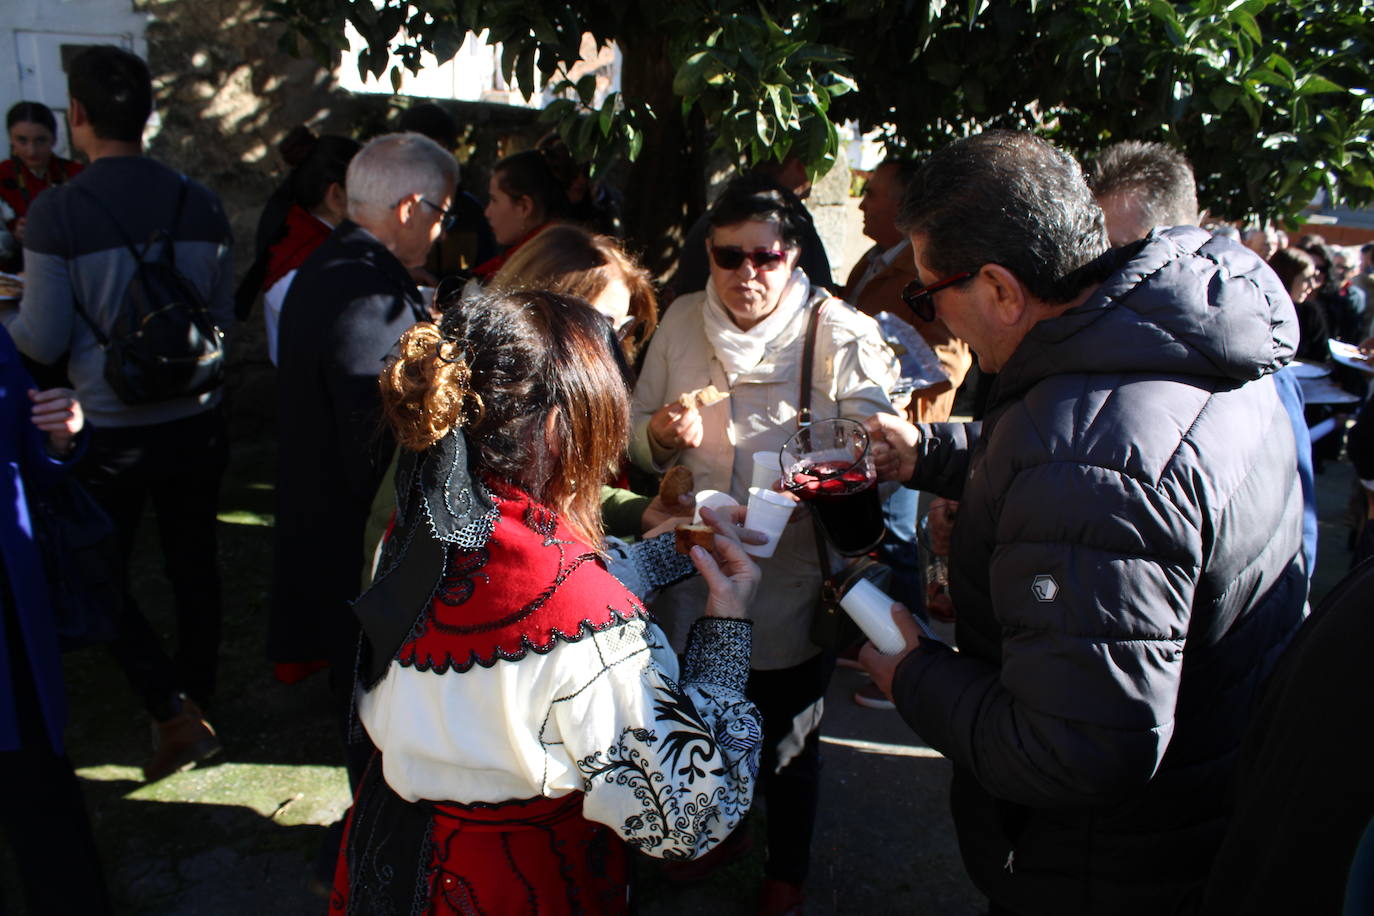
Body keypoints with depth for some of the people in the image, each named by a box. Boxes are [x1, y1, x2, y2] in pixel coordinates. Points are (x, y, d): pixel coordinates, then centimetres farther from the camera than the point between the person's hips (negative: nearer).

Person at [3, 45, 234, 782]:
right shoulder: (199, 204, -4)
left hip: (110, 432, -4)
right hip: (195, 423, 4)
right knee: (194, 567, 16)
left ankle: (174, 713, 8)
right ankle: (196, 703, 33)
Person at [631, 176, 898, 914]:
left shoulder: (843, 336, -12)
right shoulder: (681, 321, 0)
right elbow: (638, 432, 6)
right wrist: (661, 437, -16)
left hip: (791, 579, -3)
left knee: (785, 739, 18)